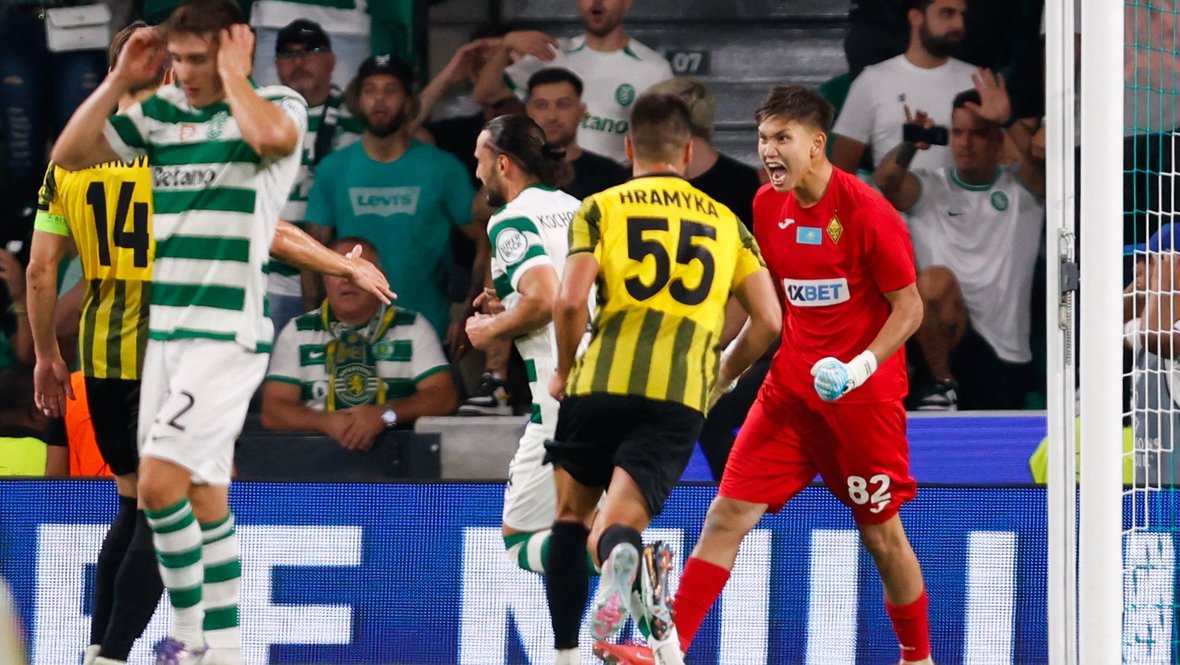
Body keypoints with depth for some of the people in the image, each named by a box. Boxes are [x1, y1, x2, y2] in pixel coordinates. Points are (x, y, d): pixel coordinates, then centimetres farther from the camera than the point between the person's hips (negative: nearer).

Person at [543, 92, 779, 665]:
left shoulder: (600, 209, 9)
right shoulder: (725, 222, 18)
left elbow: (570, 301, -5)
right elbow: (768, 321, 12)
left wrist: (564, 371, 11)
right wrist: (717, 380, 27)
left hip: (601, 386, -1)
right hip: (680, 400, 1)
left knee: (572, 515, 19)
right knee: (613, 531, -5)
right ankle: (628, 561, -44)